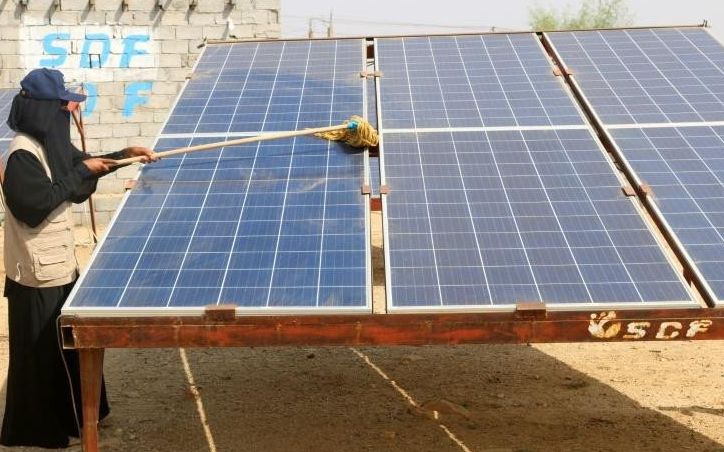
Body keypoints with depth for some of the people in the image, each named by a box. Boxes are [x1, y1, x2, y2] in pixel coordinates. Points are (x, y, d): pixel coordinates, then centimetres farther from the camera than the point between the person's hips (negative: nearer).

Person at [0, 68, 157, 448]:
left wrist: (125, 155, 9)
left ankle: (71, 414, 36)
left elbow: (82, 163, 22)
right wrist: (81, 172, -22)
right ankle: (36, 430, 18)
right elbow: (38, 204, -29)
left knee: (68, 347, 21)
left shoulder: (51, 143, 6)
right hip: (38, 273, -10)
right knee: (41, 355, 3)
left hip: (60, 264, 10)